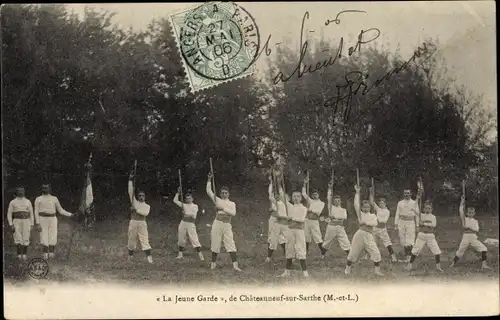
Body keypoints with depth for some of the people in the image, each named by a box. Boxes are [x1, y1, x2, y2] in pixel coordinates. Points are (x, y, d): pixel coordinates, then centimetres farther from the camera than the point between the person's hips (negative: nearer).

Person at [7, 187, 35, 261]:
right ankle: (19, 255, 2)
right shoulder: (12, 202, 1)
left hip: (26, 222, 1)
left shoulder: (28, 202, 5)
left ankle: (24, 255, 14)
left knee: (25, 239, 0)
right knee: (18, 239, -9)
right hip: (17, 223, -1)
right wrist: (11, 225, -9)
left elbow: (31, 214, 7)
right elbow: (9, 214, 0)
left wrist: (32, 225, 2)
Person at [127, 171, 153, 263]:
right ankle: (130, 256, 21)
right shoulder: (134, 202, 10)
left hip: (142, 223, -1)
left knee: (145, 240, -6)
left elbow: (145, 213, -12)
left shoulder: (147, 206, 8)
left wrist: (136, 210, -16)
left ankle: (149, 257, -10)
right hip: (133, 222, 1)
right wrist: (130, 180, -5)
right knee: (132, 240, 7)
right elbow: (130, 192, 1)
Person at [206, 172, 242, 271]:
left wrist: (223, 208, -13)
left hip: (227, 225, 0)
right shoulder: (217, 200, 10)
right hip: (217, 223, 0)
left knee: (231, 244, -7)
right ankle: (213, 263, 16)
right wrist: (209, 179, -2)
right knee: (215, 244, 3)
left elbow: (233, 213, -7)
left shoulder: (232, 203, 11)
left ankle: (235, 264, -10)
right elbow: (208, 191, 3)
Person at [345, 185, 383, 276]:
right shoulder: (360, 214, 10)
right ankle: (347, 268, 21)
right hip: (360, 234, -1)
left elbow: (375, 223, -5)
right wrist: (357, 192, -5)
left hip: (369, 236, 1)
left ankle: (377, 271, 7)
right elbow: (356, 204, -3)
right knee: (353, 253, 5)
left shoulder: (373, 215, 15)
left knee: (376, 253, -6)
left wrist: (365, 222, -12)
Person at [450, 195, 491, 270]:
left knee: (484, 249, -10)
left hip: (474, 238, 2)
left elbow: (477, 230, 0)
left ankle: (483, 265, -7)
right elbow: (461, 210, -4)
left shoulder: (475, 221, 15)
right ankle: (453, 263, 18)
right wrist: (462, 201, -5)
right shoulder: (464, 219, 8)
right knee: (460, 252, 0)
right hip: (466, 236, -2)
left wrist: (469, 227, -14)